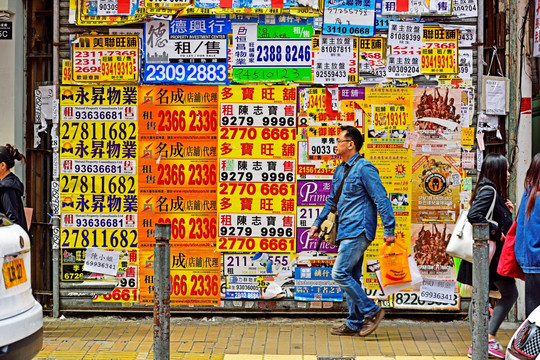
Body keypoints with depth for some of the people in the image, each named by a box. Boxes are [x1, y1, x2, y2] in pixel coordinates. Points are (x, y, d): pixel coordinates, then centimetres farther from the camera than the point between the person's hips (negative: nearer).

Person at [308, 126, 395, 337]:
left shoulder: (364, 168, -11)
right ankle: (355, 324, 16)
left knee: (340, 273, -13)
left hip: (358, 230, -9)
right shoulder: (340, 170, 16)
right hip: (346, 232, 9)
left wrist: (389, 229, -17)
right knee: (351, 277, 10)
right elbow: (332, 200, 27)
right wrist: (318, 223, 26)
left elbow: (381, 199, -14)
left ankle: (372, 311, -4)